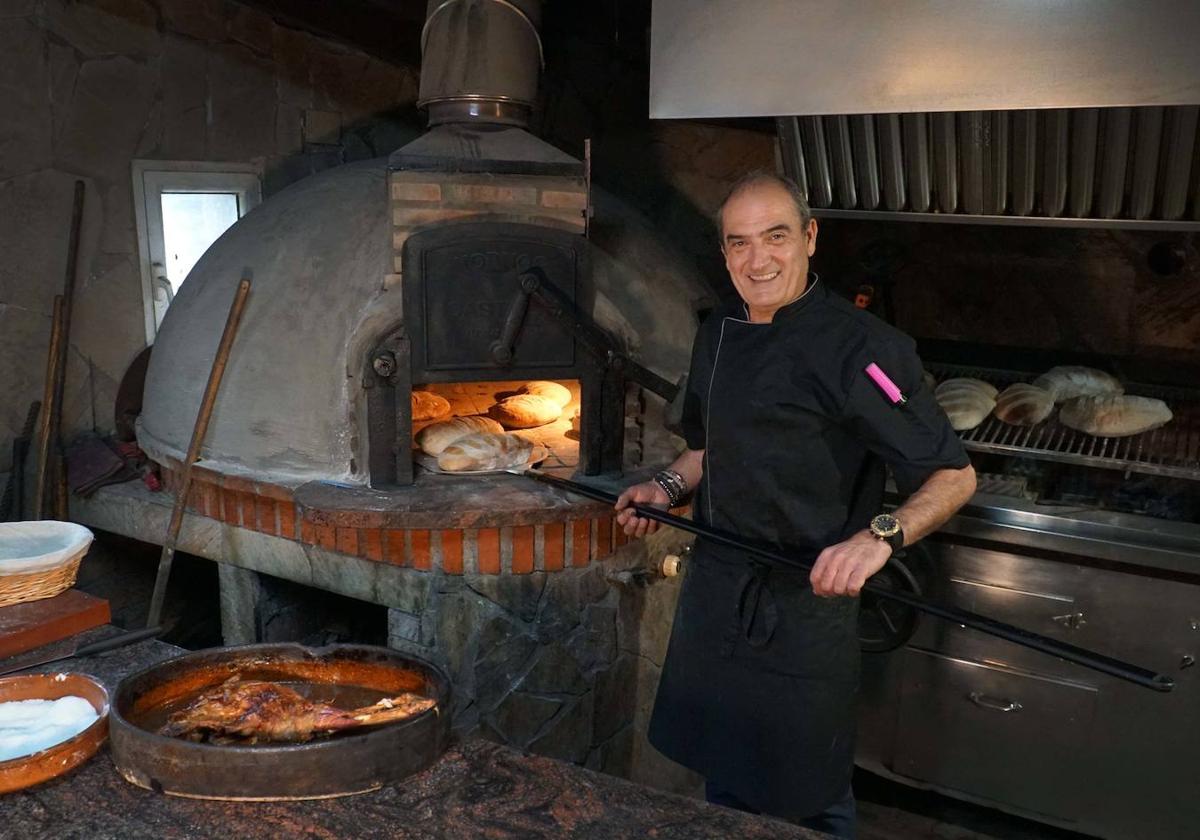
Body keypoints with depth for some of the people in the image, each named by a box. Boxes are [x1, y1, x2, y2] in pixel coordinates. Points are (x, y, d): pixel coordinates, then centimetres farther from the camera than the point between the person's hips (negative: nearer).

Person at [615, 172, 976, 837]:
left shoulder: (859, 347, -18)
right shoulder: (718, 333, 5)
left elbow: (954, 475, -16)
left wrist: (880, 535, -32)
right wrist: (669, 487, 2)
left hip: (803, 603, -6)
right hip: (714, 596, 7)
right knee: (724, 780, 23)